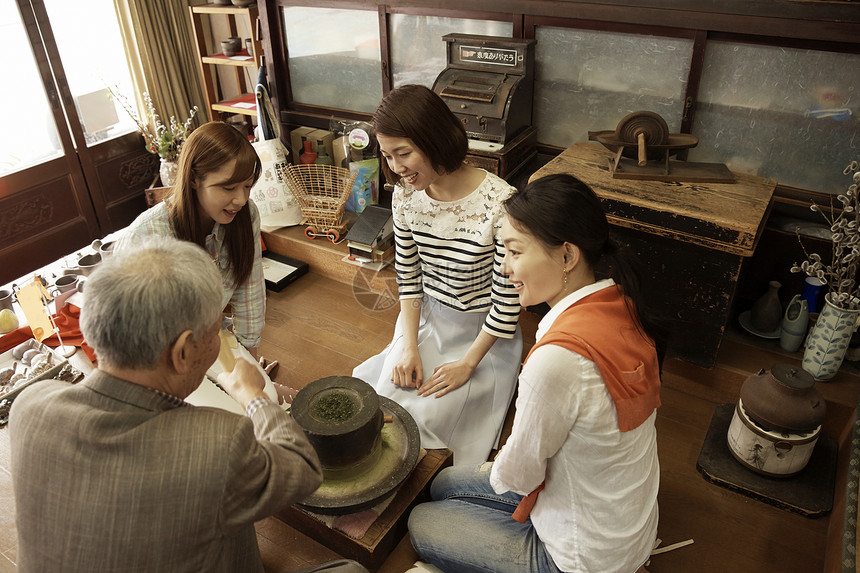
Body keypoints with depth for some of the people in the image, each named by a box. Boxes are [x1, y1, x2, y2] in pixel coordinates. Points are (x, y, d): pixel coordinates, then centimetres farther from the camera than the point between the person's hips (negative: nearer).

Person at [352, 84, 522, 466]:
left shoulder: (500, 203, -26)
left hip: (482, 332, -4)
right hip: (426, 320, 5)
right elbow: (408, 276, 2)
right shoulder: (406, 195, -8)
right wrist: (408, 345, -8)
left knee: (425, 414, -15)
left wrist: (467, 364, -16)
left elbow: (508, 298, -18)